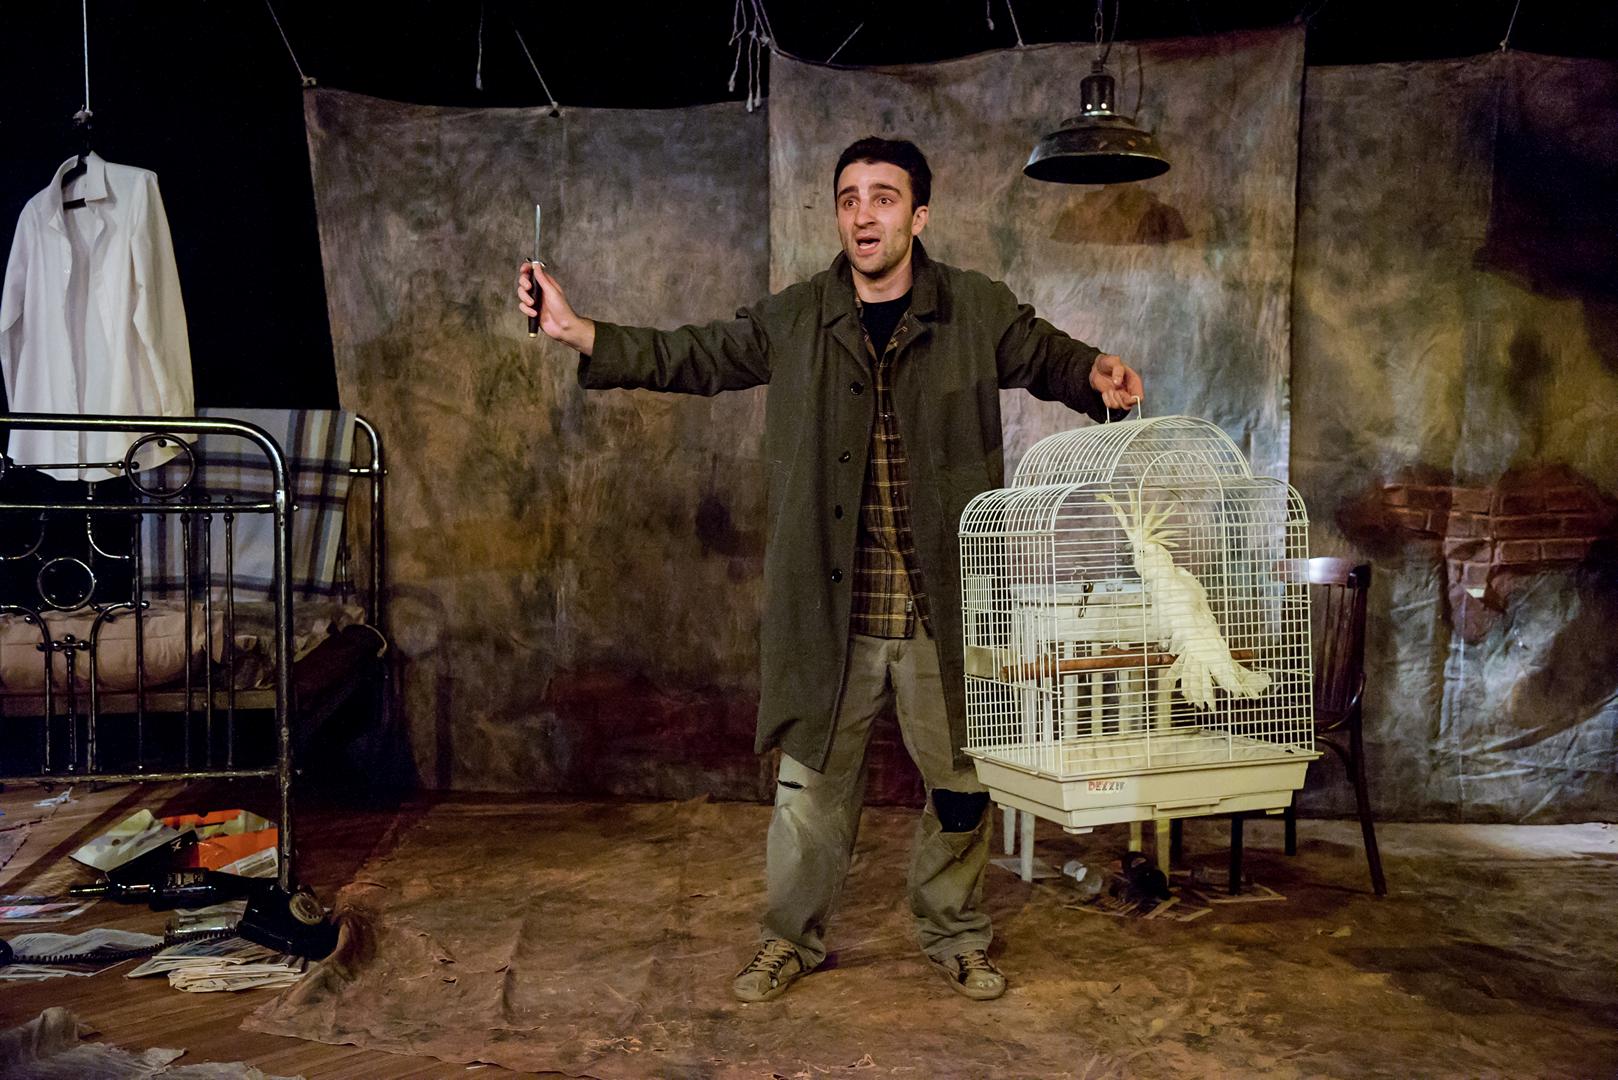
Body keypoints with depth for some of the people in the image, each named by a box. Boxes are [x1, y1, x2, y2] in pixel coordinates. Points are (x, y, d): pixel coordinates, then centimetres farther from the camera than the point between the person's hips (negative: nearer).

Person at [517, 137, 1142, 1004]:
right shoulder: (794, 321, 3)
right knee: (811, 779, 12)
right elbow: (689, 357, 7)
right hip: (828, 608, 1)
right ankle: (793, 936, 33)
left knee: (961, 782, 12)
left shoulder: (979, 311, 0)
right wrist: (575, 331, -3)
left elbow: (1051, 357, 13)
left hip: (945, 607, 0)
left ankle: (955, 937, 36)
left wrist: (1098, 378, -11)